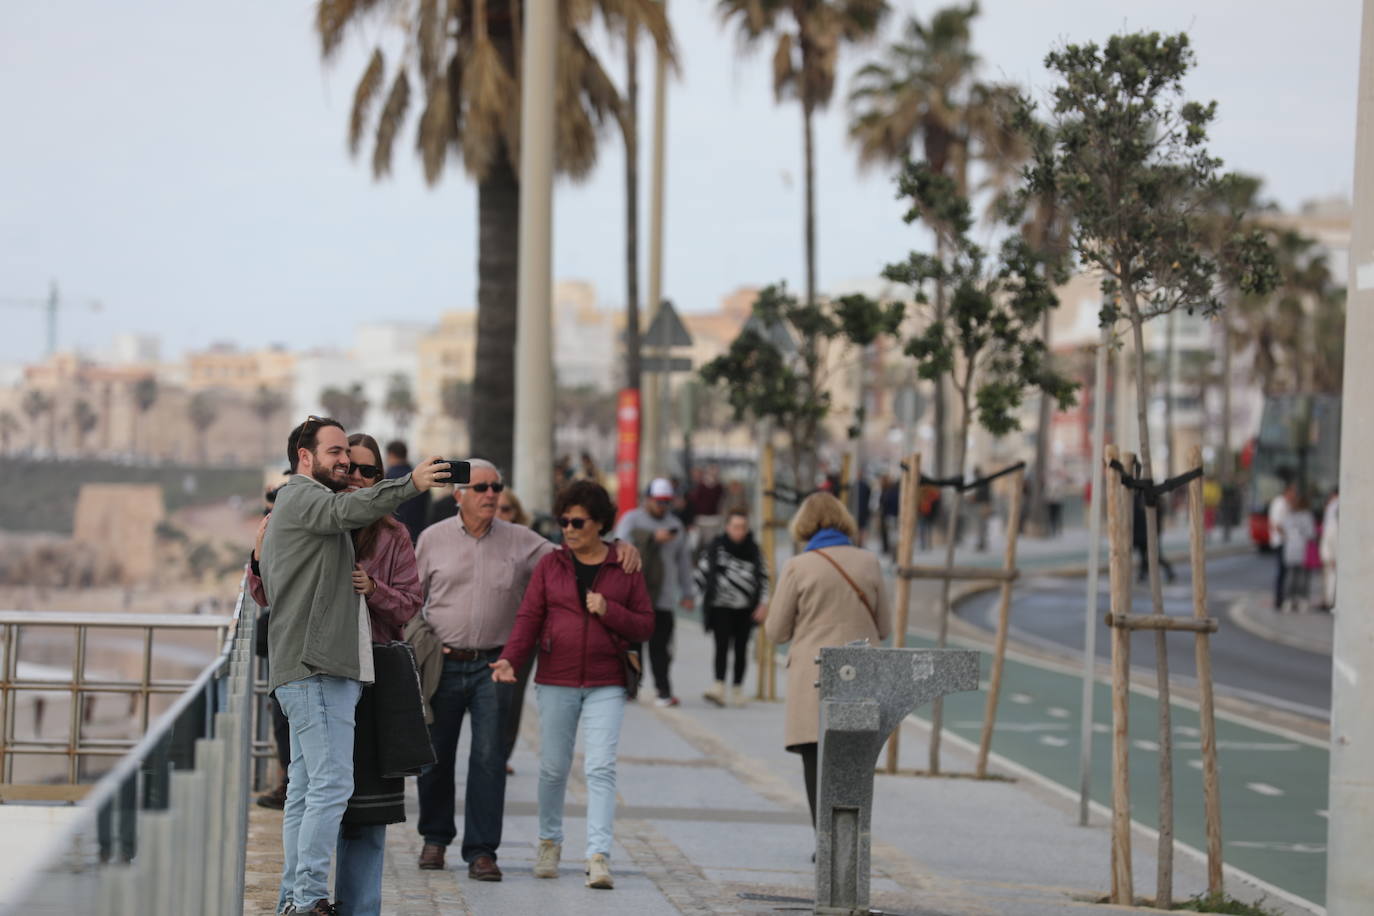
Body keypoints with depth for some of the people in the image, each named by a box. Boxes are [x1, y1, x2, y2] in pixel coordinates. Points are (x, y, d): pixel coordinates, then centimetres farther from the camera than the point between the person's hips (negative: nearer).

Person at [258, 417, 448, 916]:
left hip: (320, 669, 11)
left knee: (306, 787, 10)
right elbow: (348, 509, -27)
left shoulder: (295, 508, 28)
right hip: (316, 668, -11)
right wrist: (410, 484, -38)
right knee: (332, 783, -15)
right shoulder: (301, 496, -4)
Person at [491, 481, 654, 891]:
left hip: (606, 684, -1)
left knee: (600, 768, -12)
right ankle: (550, 842, 28)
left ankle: (598, 856, -17)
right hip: (556, 681, 1)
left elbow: (645, 625, 5)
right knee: (553, 767, 7)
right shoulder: (549, 565, 5)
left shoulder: (625, 568, 4)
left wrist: (609, 611, -12)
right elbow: (529, 618, 2)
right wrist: (510, 659, -14)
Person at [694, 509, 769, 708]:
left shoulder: (753, 550, 7)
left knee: (741, 647, 4)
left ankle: (737, 689, 13)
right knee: (722, 644, -15)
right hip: (721, 607, -3)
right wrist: (706, 598, 5)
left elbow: (763, 576, 12)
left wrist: (763, 602, 3)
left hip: (745, 608, 3)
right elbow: (702, 572, 5)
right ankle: (719, 686, -23)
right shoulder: (715, 547, -1)